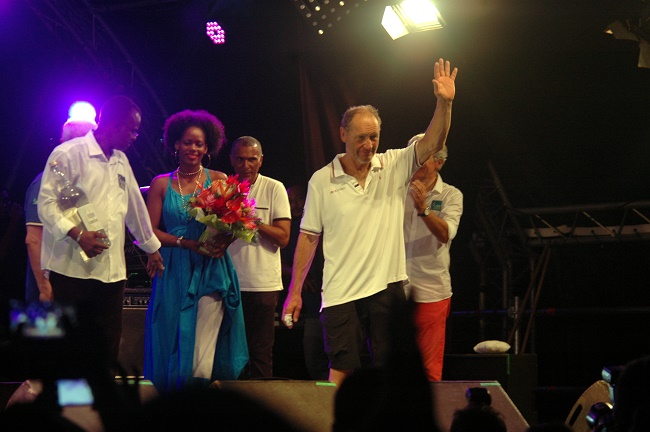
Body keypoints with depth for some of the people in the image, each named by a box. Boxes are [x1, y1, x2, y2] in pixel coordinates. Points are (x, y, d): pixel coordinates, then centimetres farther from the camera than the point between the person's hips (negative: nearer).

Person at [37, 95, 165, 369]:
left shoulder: (121, 161, 20)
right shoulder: (69, 154, -5)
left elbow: (135, 205, 30)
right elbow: (46, 203, -11)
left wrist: (152, 247, 35)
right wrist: (77, 234, -23)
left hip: (112, 272, 7)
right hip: (72, 270, -7)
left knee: (107, 347, 4)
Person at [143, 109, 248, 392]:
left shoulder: (218, 180, 9)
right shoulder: (161, 184, 9)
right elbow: (150, 231, 3)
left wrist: (223, 241, -18)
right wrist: (187, 243, -11)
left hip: (211, 270, -1)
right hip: (174, 271, 1)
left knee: (203, 353, -9)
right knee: (174, 341, 0)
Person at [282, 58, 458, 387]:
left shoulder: (394, 167, 4)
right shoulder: (322, 180, 2)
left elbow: (432, 143, -8)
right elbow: (309, 236, 5)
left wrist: (444, 103, -26)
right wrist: (294, 292, 3)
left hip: (387, 286, 1)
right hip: (340, 292, -1)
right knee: (340, 371, -3)